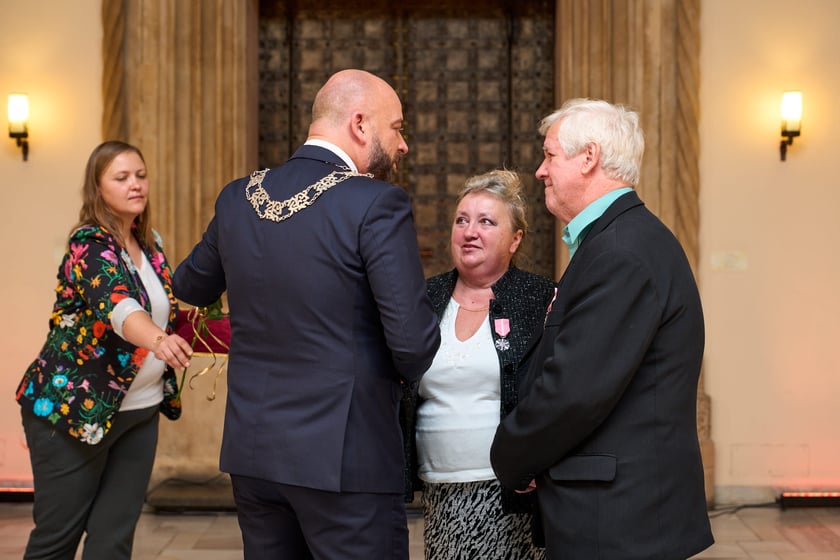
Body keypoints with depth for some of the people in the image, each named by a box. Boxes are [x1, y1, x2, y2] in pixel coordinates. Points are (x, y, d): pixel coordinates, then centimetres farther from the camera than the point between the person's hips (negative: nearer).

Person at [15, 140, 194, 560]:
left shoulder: (150, 246, 7)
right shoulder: (89, 244, -16)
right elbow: (117, 305, -37)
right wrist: (158, 340, -54)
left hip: (140, 410, 6)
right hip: (74, 406, -6)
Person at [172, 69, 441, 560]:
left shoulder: (239, 198, 4)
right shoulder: (378, 203, -14)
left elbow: (191, 286, 19)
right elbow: (414, 340, -16)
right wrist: (403, 375, 5)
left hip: (252, 450, 6)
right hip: (345, 454, -6)